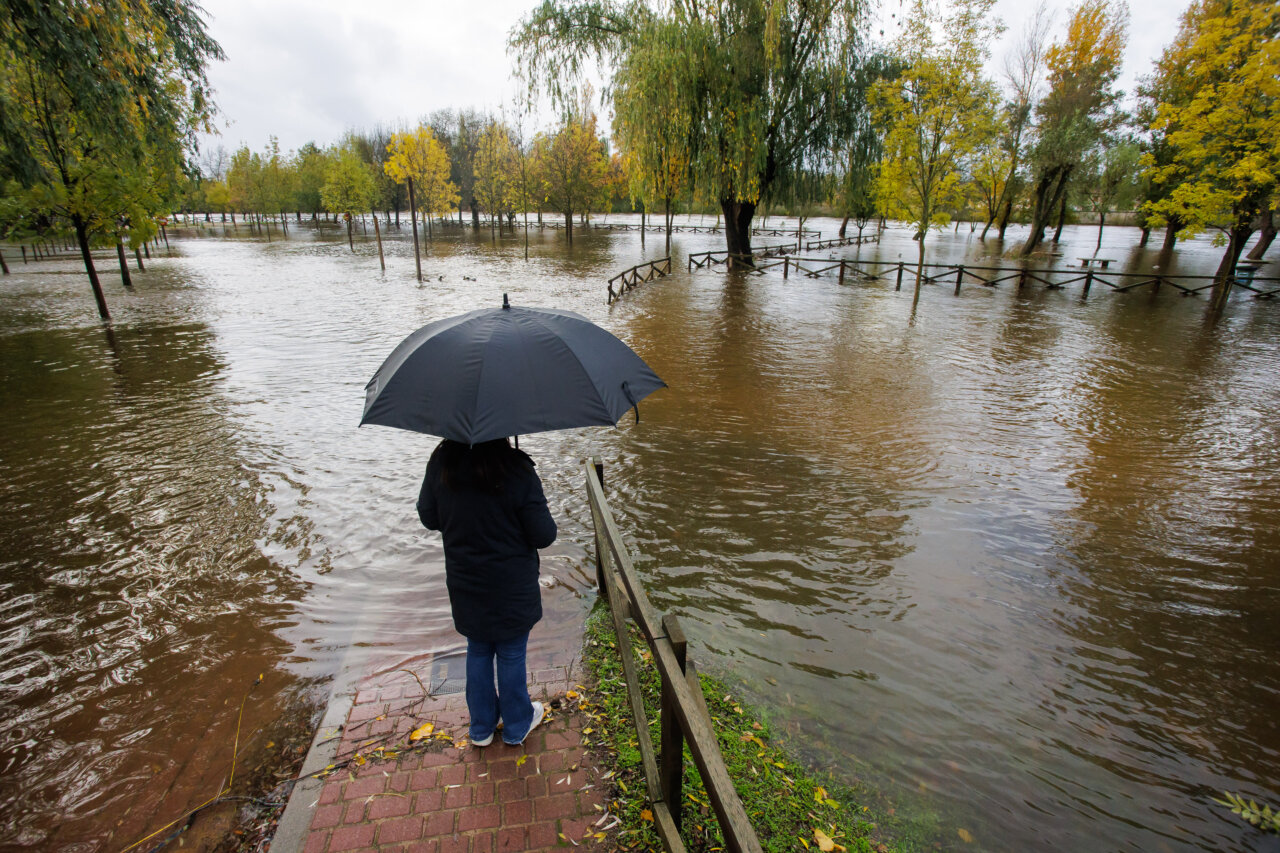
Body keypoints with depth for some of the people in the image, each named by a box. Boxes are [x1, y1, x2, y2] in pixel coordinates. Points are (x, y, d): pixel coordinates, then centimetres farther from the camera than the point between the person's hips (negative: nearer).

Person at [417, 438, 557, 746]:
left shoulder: (441, 462, -11)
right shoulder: (517, 469, -24)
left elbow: (428, 517, 2)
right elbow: (543, 536, -18)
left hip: (465, 586, 4)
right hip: (512, 588, -4)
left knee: (478, 652, 23)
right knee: (511, 654, 16)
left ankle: (481, 727, 42)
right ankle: (517, 725, 38)